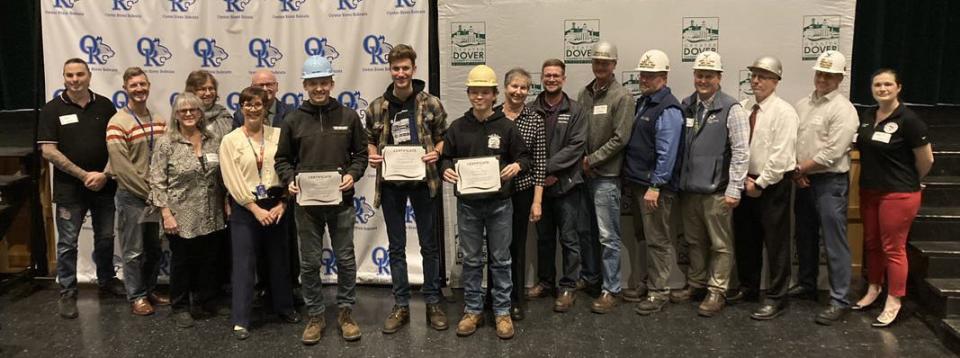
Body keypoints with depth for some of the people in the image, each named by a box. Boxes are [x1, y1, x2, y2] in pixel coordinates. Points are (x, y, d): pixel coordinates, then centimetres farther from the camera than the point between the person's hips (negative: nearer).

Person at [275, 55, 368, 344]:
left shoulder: (349, 117, 2)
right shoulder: (293, 121, 3)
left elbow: (361, 154, 5)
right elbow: (282, 159, 7)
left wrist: (352, 175, -12)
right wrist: (289, 180, -11)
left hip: (341, 202, 0)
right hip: (306, 203, 0)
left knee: (345, 259, 8)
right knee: (309, 263, 8)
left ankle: (345, 312, 23)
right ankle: (315, 316, 21)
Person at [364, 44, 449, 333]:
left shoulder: (431, 103, -3)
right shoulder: (376, 107, 2)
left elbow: (444, 138, 4)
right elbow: (370, 141, 12)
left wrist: (435, 153, -15)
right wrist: (372, 155, -8)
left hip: (423, 181, -2)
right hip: (391, 184, 2)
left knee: (429, 245, 8)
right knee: (396, 247, 9)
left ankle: (433, 303, 21)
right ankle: (401, 306, 20)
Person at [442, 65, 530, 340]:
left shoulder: (506, 127, -1)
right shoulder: (457, 127, 3)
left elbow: (524, 156, 4)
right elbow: (445, 157, 9)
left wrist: (517, 166, -18)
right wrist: (446, 170, -13)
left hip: (499, 203, -1)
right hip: (467, 203, 1)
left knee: (500, 260, 7)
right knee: (471, 260, 10)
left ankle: (502, 311, 18)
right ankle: (472, 310, 22)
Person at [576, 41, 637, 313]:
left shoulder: (622, 97, -7)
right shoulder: (584, 94, 10)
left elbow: (620, 139, -12)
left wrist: (591, 160, -10)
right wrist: (580, 159, -1)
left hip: (606, 175, -6)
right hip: (584, 173, 6)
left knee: (608, 236, -2)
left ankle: (611, 290, 6)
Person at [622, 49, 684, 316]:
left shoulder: (668, 109, -15)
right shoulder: (642, 102, 14)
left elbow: (667, 153, -20)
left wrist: (655, 186, -21)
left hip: (656, 187, -9)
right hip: (637, 183, 9)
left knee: (658, 241, -1)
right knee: (644, 237, 17)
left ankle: (659, 292, 7)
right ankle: (646, 283, 29)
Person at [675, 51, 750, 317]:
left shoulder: (731, 109, -7)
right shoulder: (686, 106, 9)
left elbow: (741, 152, -10)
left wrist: (734, 189, -14)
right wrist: (679, 180, 11)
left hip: (716, 192, -6)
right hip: (689, 188, 6)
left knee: (720, 245, 3)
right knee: (694, 242, 17)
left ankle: (716, 291, 12)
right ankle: (696, 285, 30)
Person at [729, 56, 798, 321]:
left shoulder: (783, 112, -11)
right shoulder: (743, 107, 6)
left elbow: (781, 155, -16)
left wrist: (760, 183, -14)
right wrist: (744, 178, -4)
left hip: (772, 185, -6)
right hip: (745, 182, 6)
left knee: (775, 243, 2)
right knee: (745, 239, 15)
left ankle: (776, 298, 12)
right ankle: (748, 287, 32)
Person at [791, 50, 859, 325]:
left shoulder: (843, 110, -11)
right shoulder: (802, 104, 11)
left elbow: (831, 154, -18)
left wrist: (801, 168, -8)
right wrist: (795, 172, -5)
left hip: (830, 182, -7)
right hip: (803, 181, 7)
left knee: (834, 242, -5)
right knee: (805, 236, 18)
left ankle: (839, 300, 1)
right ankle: (806, 284, 33)